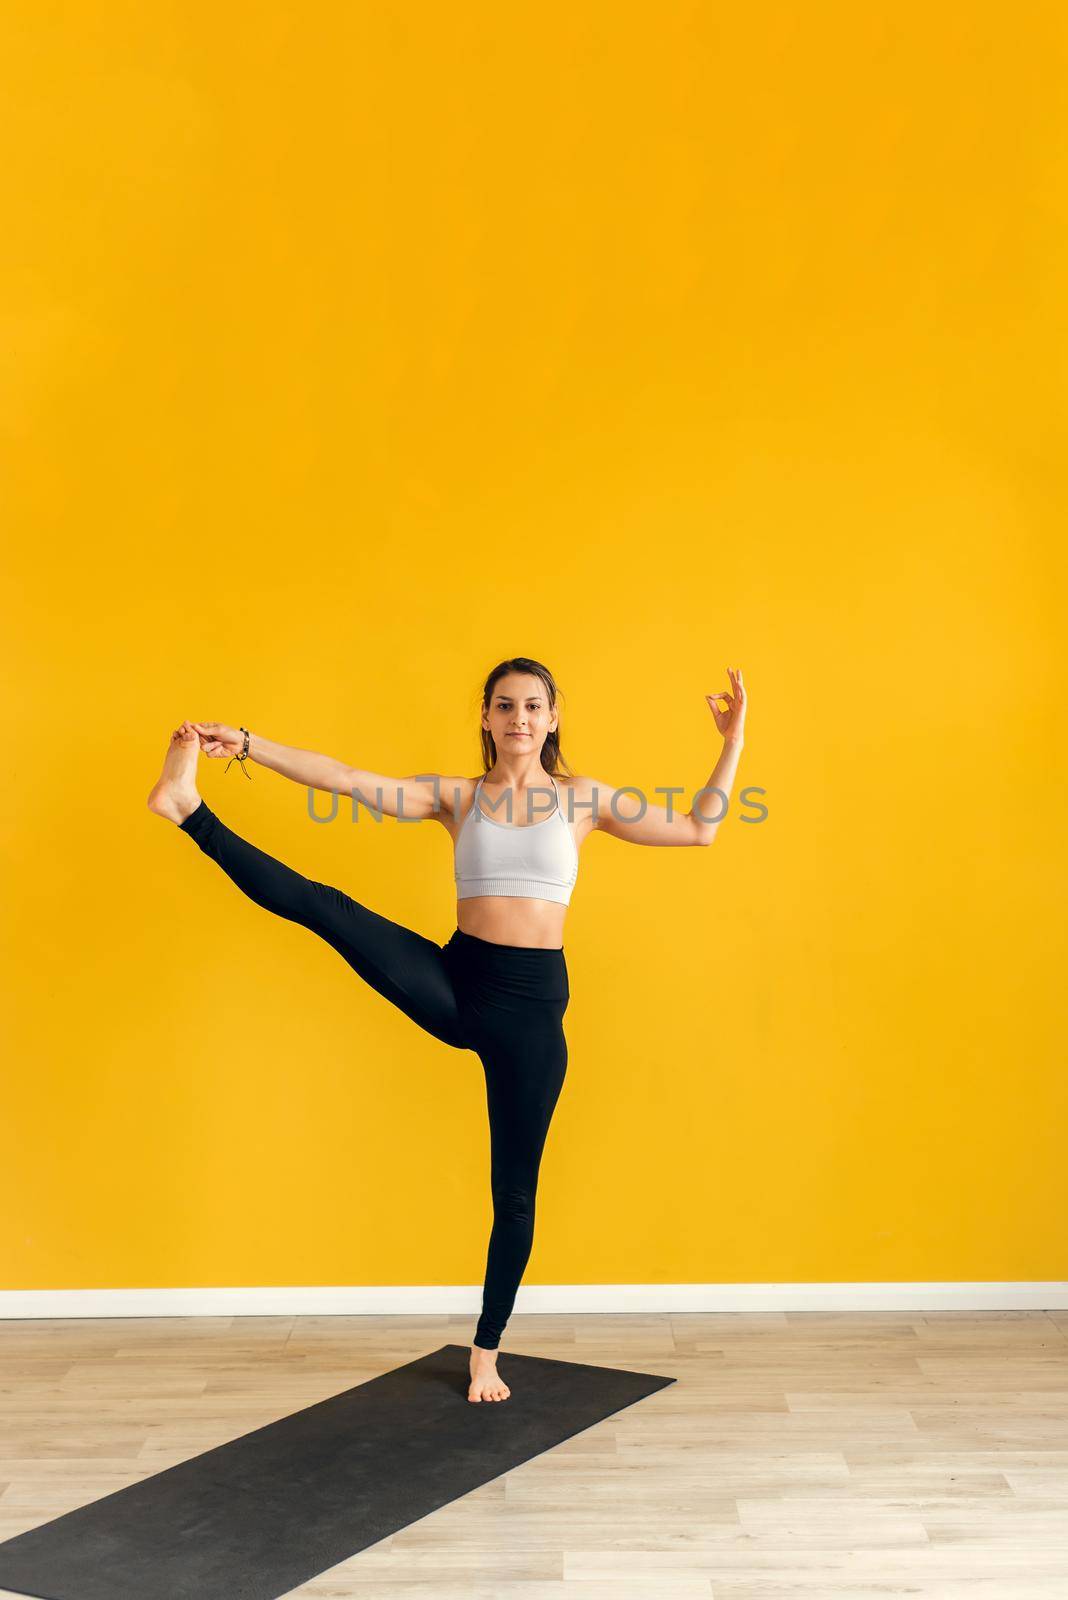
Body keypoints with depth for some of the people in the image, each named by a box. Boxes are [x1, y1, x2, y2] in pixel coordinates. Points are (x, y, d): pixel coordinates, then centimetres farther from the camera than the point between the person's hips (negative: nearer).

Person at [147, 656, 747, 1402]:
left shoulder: (584, 799, 6)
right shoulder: (455, 796, 5)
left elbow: (697, 829, 8)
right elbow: (346, 779, -6)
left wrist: (734, 741, 3)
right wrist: (247, 744, -15)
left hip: (533, 1002, 0)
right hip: (455, 983, 0)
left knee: (515, 1189, 7)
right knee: (325, 907, -23)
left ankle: (487, 1352, 23)